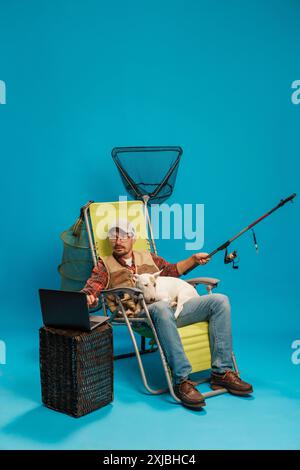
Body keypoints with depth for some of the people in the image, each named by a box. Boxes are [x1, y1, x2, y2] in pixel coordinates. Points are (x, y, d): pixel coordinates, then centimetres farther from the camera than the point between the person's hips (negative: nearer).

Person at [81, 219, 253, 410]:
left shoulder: (147, 256, 29)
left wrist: (194, 259, 23)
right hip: (139, 313, -5)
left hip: (174, 306, 6)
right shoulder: (105, 264, 17)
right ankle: (182, 380, -39)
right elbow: (92, 288, 2)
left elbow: (171, 270, 38)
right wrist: (87, 297, -22)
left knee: (219, 300, -12)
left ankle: (222, 372, -16)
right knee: (162, 307, -42)